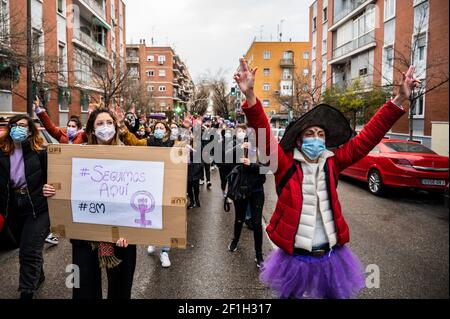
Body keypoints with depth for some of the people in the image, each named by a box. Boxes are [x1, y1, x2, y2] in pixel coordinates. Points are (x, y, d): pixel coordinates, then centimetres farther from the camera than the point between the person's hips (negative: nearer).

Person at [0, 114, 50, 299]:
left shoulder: (40, 151, -7)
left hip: (37, 207, -4)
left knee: (29, 251, -3)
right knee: (24, 247, 20)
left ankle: (26, 293, 8)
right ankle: (38, 276, 44)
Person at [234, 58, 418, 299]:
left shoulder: (332, 162, -1)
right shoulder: (286, 163, -11)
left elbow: (367, 138, -2)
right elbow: (264, 135, -24)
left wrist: (399, 100, -8)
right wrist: (250, 96, -39)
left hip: (331, 256, 3)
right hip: (296, 258, -3)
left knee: (334, 295, 21)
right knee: (294, 295, 19)